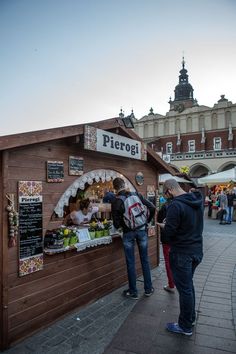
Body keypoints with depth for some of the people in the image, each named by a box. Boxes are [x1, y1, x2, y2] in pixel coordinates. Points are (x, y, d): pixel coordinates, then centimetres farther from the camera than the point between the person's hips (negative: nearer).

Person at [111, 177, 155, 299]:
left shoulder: (116, 202, -10)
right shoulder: (137, 195, -3)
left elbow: (116, 224, -9)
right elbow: (152, 208, -5)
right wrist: (147, 221, 8)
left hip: (128, 233, -2)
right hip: (142, 230, 3)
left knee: (130, 263, 10)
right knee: (145, 260, 15)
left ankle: (133, 292, 22)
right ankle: (148, 289, 28)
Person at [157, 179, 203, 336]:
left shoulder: (175, 205, -24)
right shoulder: (198, 201, 2)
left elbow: (170, 232, -22)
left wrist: (164, 226, -1)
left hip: (182, 253, -8)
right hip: (197, 250, 8)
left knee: (184, 288, 7)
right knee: (189, 284, 24)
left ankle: (185, 326, 24)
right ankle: (191, 317, 40)